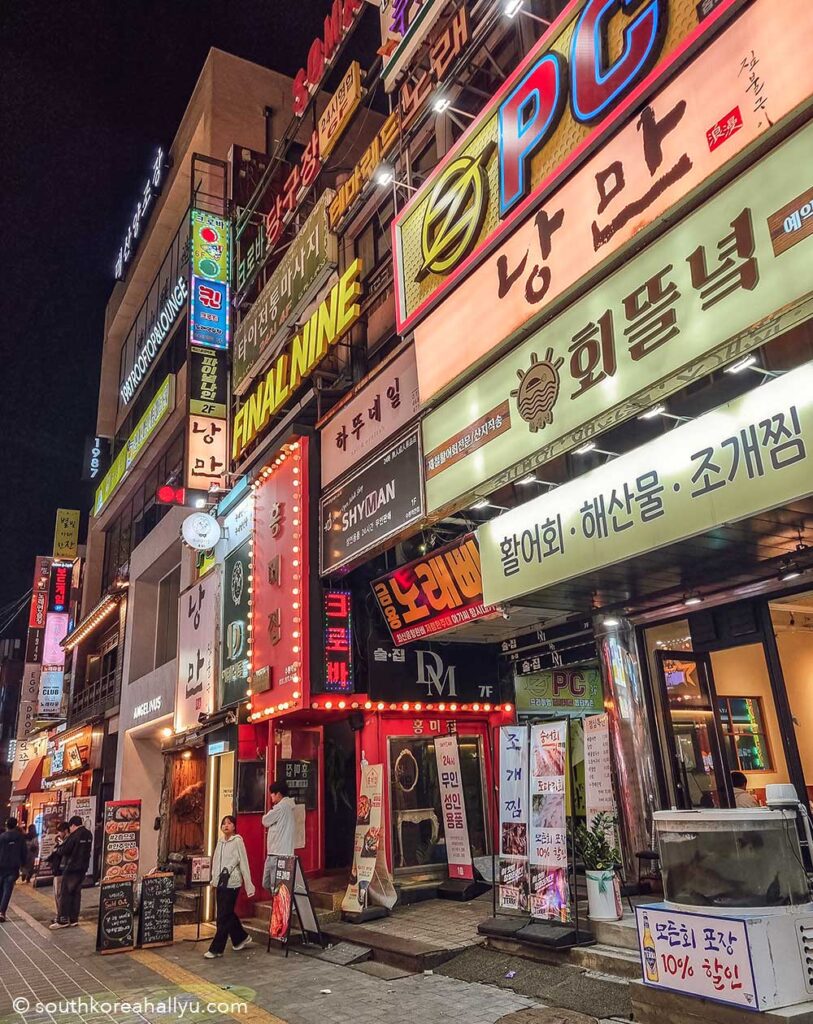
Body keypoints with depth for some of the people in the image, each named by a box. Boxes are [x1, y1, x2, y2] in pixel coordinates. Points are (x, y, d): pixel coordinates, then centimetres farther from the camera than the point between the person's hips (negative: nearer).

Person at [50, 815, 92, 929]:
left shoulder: (74, 835, -16)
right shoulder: (88, 834, 7)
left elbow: (64, 850, -14)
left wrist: (60, 847, 5)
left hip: (71, 868, -7)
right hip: (83, 868, 7)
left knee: (65, 893, 1)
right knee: (76, 893, 12)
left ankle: (63, 920, 1)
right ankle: (74, 919, 13)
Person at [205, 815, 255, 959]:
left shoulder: (237, 841, -8)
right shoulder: (220, 842, 10)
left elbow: (244, 863, -9)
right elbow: (215, 862, 15)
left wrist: (249, 885, -10)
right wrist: (214, 880, 12)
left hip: (232, 883, -7)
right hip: (220, 883, 7)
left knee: (223, 916, -4)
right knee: (228, 914, 15)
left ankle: (216, 949, 4)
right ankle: (241, 938, 32)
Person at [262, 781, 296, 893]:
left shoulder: (280, 807, -14)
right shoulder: (290, 806, 16)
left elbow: (266, 821, -7)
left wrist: (270, 812, 10)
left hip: (278, 853, -10)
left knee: (275, 886, -6)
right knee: (266, 884, 15)